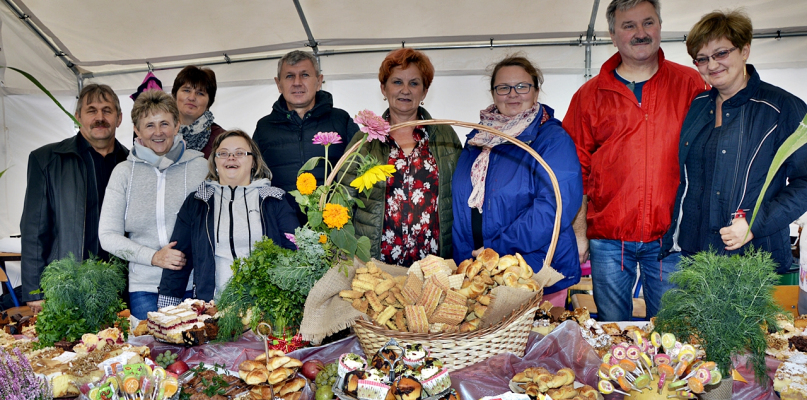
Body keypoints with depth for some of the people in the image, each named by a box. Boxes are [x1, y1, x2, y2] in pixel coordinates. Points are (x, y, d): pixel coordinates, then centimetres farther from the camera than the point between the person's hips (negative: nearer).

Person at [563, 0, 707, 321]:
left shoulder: (690, 85, 5)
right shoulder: (589, 95, 5)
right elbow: (577, 168, 5)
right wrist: (578, 232, 0)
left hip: (670, 236, 0)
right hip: (607, 238, 0)